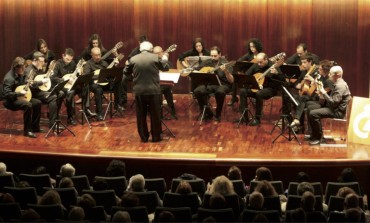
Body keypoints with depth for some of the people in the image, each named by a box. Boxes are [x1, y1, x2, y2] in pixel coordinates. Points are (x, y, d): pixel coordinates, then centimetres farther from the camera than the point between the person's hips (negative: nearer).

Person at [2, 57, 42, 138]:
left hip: (19, 97, 10)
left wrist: (28, 82, 2)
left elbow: (23, 82, 25)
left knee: (37, 103, 2)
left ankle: (35, 127, 11)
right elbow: (7, 94, -31)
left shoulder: (20, 74, 4)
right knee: (28, 105, -31)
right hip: (10, 101, -10)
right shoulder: (9, 78, -25)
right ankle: (27, 130, -21)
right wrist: (20, 93, -26)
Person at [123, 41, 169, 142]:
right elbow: (164, 68, 11)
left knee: (141, 115, 10)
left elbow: (126, 72, 11)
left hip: (139, 91, 1)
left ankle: (144, 137, 15)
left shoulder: (133, 59, -1)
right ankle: (156, 136, 15)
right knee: (155, 114, 9)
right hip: (153, 90, -1)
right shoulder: (156, 57, -5)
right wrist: (165, 60, 31)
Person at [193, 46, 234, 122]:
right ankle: (208, 112, -7)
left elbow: (231, 81, -12)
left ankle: (218, 114, -14)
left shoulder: (225, 64, -6)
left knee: (220, 92, -39)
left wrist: (226, 71, -30)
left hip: (222, 84, -3)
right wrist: (200, 75, -7)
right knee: (197, 91, -27)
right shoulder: (207, 62, 6)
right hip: (209, 84, 3)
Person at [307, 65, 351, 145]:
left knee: (313, 114, -24)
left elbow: (334, 103, -25)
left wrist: (324, 93, -16)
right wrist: (323, 97, 3)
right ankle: (314, 134, 20)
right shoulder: (338, 84, 15)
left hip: (337, 111, -11)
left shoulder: (340, 86, -20)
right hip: (334, 109, 11)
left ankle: (318, 138, -12)